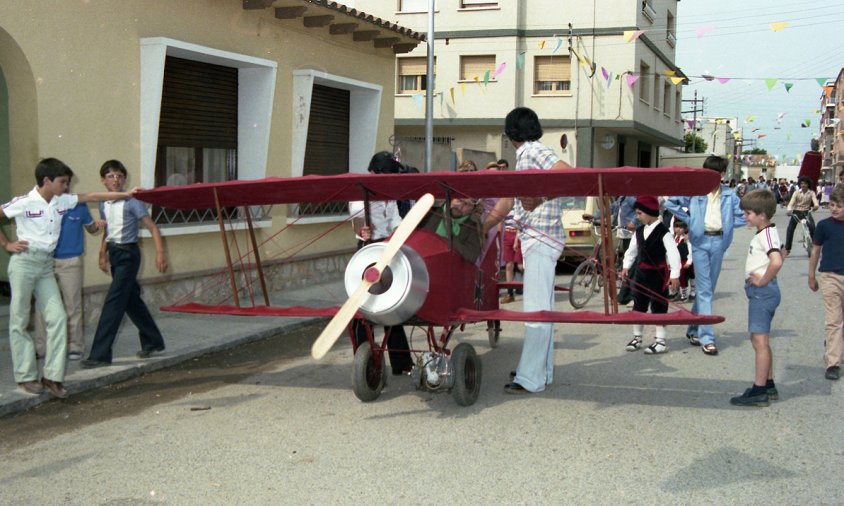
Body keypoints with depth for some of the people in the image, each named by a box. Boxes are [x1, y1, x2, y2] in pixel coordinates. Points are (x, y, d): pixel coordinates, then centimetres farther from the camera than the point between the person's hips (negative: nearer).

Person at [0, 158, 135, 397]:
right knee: (20, 321, 2)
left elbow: (92, 196, 10)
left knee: (57, 317, -3)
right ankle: (26, 376, 11)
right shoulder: (24, 202, -11)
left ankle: (52, 375, 3)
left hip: (46, 265, 6)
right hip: (24, 262, -6)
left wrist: (126, 194, 9)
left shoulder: (63, 201, 5)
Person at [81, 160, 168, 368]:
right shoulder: (103, 205, 9)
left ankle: (100, 354, -10)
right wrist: (103, 255, 16)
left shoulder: (131, 202, -10)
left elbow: (152, 228, -11)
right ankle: (153, 342, 30)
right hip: (114, 253, 7)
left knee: (113, 302, -11)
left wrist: (160, 253, -20)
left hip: (128, 254, -7)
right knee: (132, 300, 15)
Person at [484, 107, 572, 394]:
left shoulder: (534, 151, -10)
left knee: (536, 309, -8)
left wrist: (539, 194, -28)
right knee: (542, 308, 14)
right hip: (535, 238, 10)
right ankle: (542, 370, 23)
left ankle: (530, 378, -6)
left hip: (540, 238, -10)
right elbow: (508, 201, 22)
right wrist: (480, 229, 21)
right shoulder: (524, 157, 19)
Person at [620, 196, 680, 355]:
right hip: (641, 272, 7)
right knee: (638, 305, 12)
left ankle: (660, 341, 6)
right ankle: (637, 337, 23)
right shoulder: (639, 231, 6)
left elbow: (673, 253, -17)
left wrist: (675, 275, -21)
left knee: (658, 307, 0)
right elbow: (632, 250, 18)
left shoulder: (663, 232, -15)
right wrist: (626, 266, 12)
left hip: (658, 274, -7)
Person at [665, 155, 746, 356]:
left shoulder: (729, 194, 7)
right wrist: (689, 219, -1)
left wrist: (727, 224, 0)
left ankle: (693, 329, 26)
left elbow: (743, 215, 12)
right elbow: (671, 202, 3)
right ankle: (706, 337, -7)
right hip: (700, 241, -3)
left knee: (708, 288, 11)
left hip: (718, 242, 3)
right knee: (704, 290, -6)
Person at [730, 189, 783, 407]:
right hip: (760, 292, 11)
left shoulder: (767, 234, -18)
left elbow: (776, 261, -33)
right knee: (761, 341, 17)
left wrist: (762, 281, -21)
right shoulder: (763, 234, 12)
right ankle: (769, 386, 26)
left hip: (763, 292, -11)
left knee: (760, 341, -6)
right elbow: (774, 258, 25)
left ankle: (759, 392, -1)